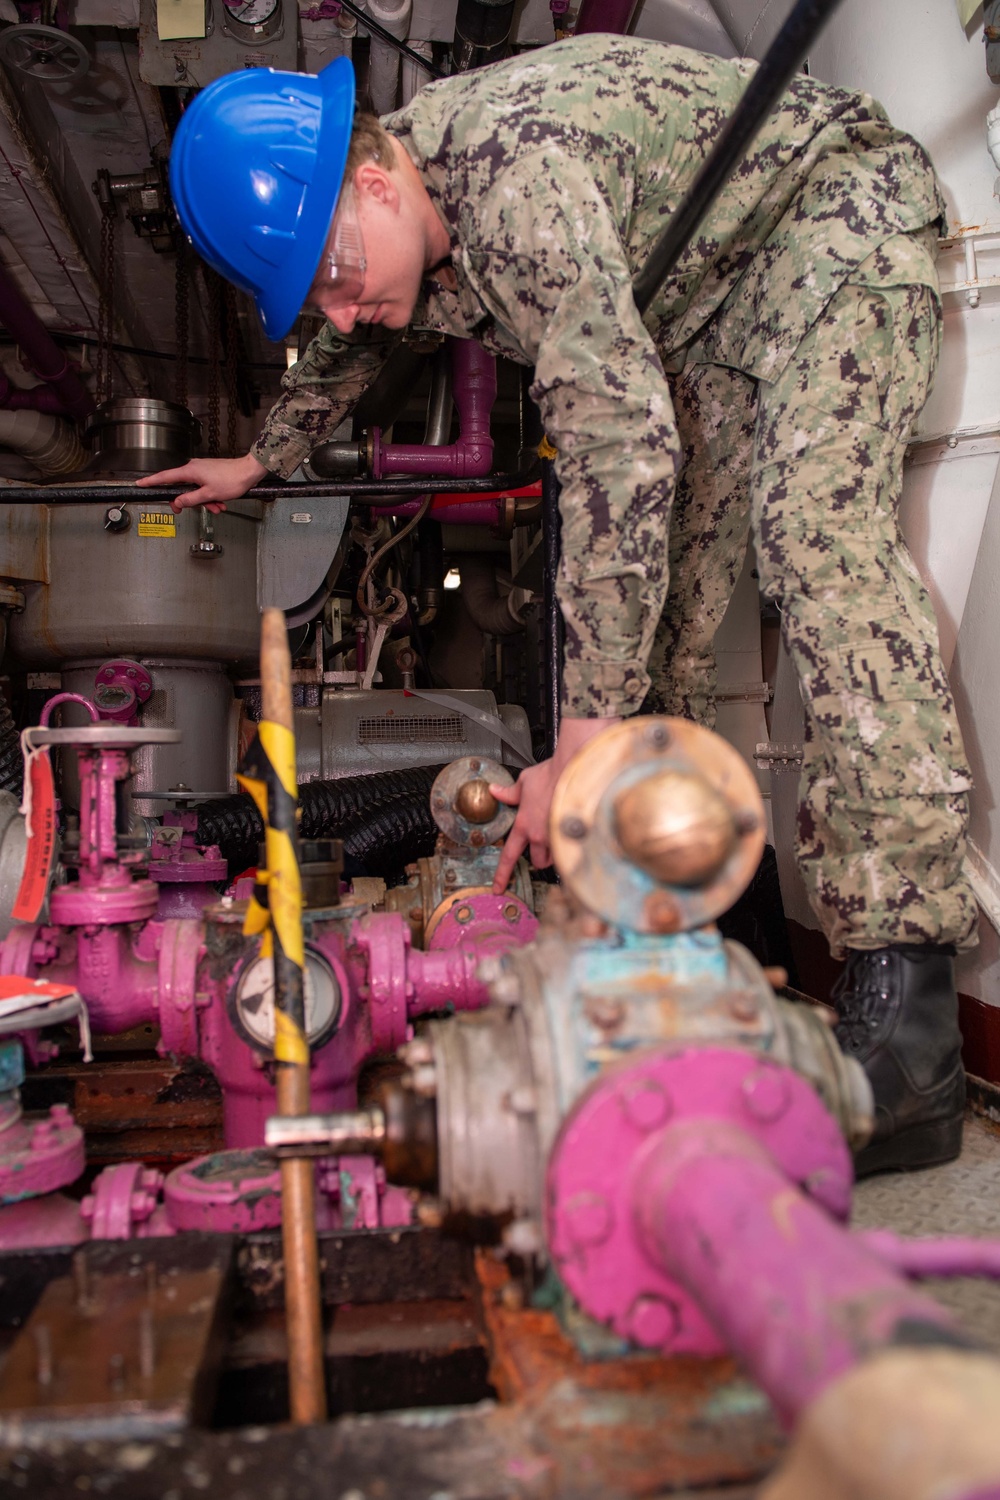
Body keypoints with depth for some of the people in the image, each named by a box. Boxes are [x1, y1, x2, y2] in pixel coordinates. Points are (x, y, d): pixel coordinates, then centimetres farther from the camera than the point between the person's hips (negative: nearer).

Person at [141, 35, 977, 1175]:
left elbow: (623, 445, -41)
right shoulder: (381, 226, -5)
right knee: (659, 580, -3)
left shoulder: (512, 176, -34)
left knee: (812, 523, -32)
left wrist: (586, 747, -41)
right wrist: (259, 461, 34)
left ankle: (903, 1006, -38)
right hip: (706, 308, 9)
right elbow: (346, 354, 19)